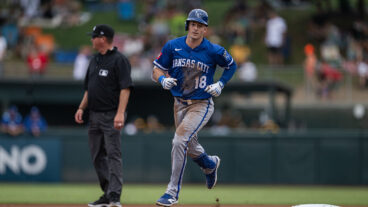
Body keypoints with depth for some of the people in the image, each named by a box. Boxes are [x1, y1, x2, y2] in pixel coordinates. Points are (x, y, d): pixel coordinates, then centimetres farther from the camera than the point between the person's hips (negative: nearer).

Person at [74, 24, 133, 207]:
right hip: (94, 115, 9)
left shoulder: (119, 60, -10)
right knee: (97, 156, 10)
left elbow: (125, 88, -17)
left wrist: (120, 113, -25)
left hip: (111, 116, -9)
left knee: (113, 154, -12)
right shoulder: (95, 60, 16)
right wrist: (82, 108, 10)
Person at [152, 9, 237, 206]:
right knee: (190, 147, 18)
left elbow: (231, 65, 8)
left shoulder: (214, 51, -11)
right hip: (180, 104, 5)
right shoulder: (172, 46, -5)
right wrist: (163, 79, -19)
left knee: (179, 140, -23)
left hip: (201, 105, -5)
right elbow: (157, 70, 3)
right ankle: (210, 164, 54)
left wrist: (220, 84, -6)